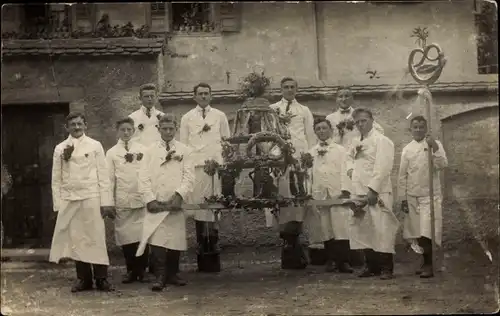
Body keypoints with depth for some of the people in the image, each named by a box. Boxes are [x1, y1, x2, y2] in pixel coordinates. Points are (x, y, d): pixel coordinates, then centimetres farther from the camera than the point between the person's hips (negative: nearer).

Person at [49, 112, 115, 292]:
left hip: (91, 198, -2)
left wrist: (106, 201, -5)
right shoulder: (60, 148, 9)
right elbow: (56, 179, 8)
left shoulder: (95, 146, 4)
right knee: (76, 240, 5)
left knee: (96, 238, -1)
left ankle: (101, 279, 6)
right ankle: (83, 279, 14)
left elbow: (103, 175, 1)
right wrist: (57, 204, 1)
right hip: (69, 200, 2)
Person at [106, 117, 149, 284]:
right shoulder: (112, 152, 7)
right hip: (122, 200, 1)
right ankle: (131, 270, 12)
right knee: (125, 236, 3)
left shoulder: (142, 150, 6)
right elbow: (110, 178, 5)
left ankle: (142, 270, 9)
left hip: (141, 198, 0)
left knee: (142, 235, -1)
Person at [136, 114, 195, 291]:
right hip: (156, 204, -1)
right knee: (156, 240, -13)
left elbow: (189, 176, 0)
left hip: (176, 204, 1)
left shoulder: (184, 151, 8)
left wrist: (179, 195, -13)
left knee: (176, 240, 5)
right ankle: (160, 277, -10)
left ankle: (172, 274, 20)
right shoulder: (151, 151, 9)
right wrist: (150, 199, -9)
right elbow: (144, 177, 2)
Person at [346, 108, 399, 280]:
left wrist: (373, 189, -21)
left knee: (382, 230, -9)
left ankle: (386, 268, -3)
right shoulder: (356, 144, 19)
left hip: (376, 192, -8)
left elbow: (382, 167, -14)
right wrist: (350, 168, 12)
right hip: (359, 192, 8)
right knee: (363, 230, 8)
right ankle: (371, 266, 17)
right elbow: (350, 157, 35)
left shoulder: (381, 140, -5)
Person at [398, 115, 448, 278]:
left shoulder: (435, 144, 0)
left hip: (430, 195, -3)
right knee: (417, 234, 7)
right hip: (412, 196, 3)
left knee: (426, 233, -11)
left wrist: (434, 148, -24)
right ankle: (426, 263, 20)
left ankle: (429, 266, -2)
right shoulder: (407, 149, 7)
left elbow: (443, 165, -14)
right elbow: (402, 175, 8)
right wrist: (403, 198, 5)